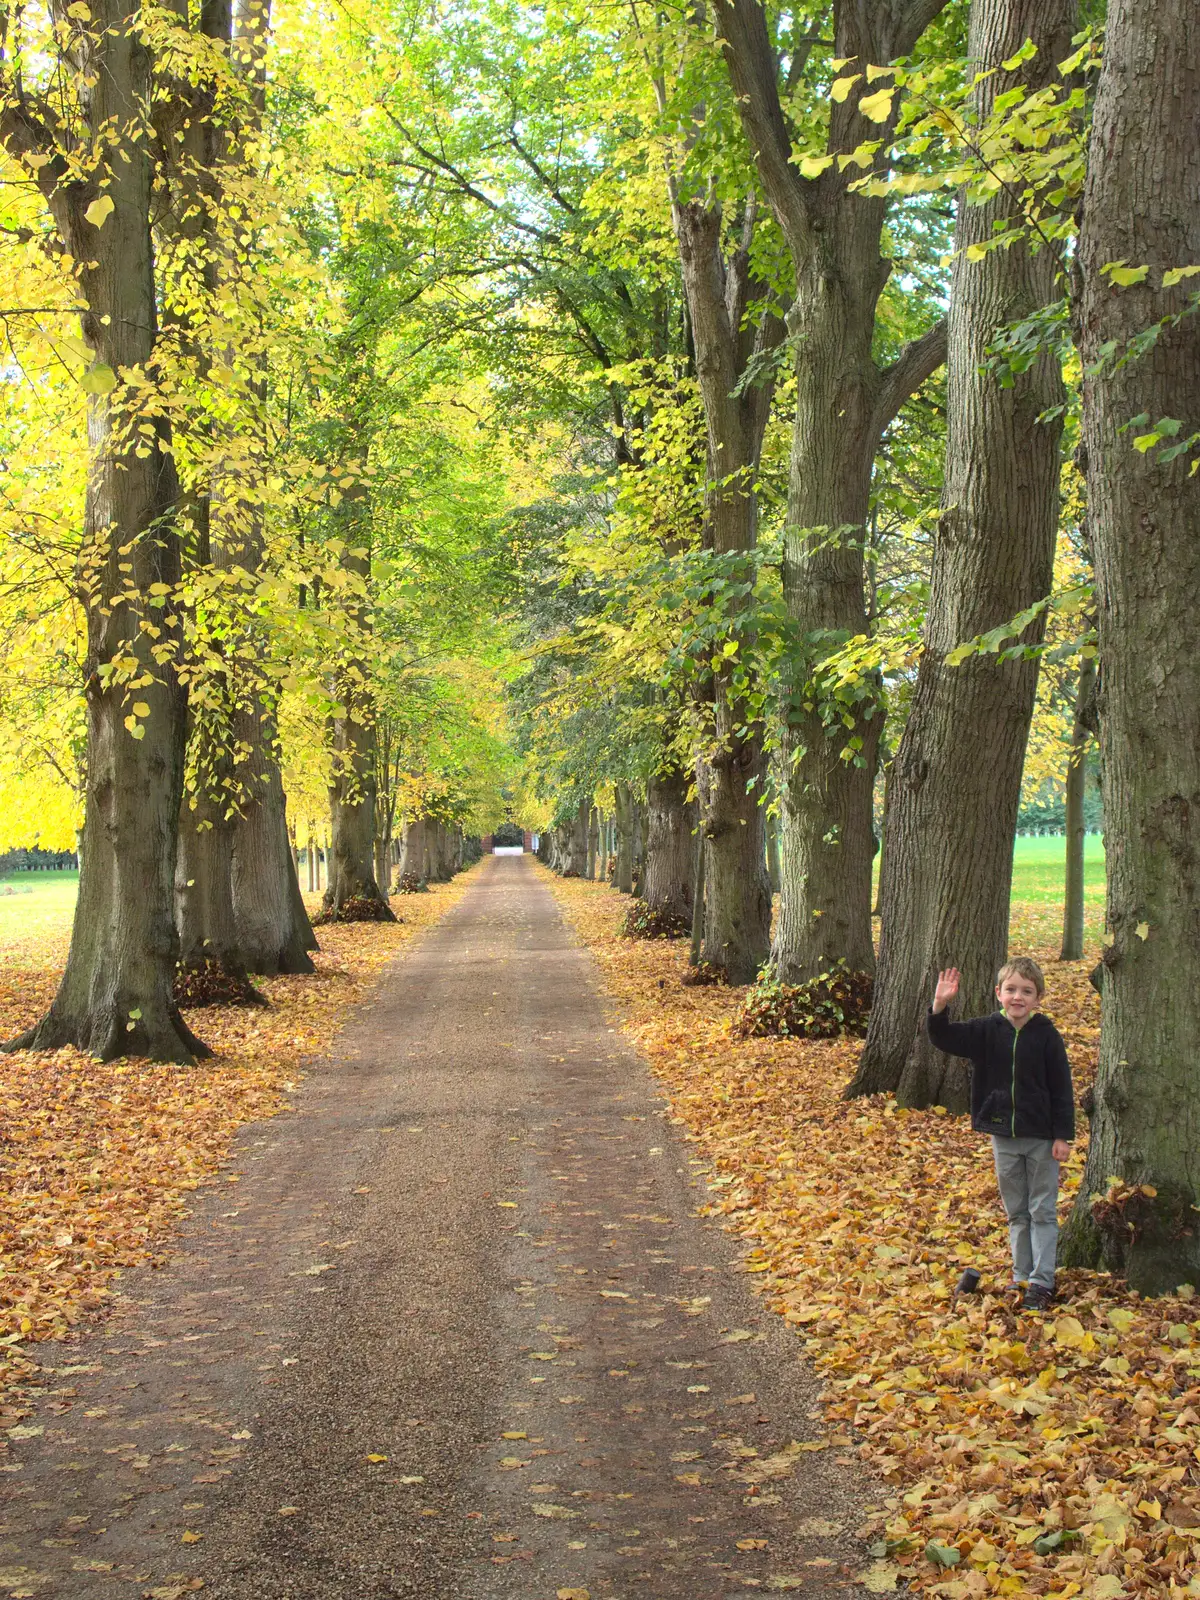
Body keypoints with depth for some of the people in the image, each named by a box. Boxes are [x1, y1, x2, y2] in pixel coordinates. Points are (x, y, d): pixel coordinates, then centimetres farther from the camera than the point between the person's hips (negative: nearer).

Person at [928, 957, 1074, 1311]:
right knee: (1016, 1212, 14)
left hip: (1040, 1137, -3)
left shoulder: (1046, 1035, -9)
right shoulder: (987, 1030, -3)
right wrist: (939, 1006, -31)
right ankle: (1022, 1276, 24)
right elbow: (945, 1038, -12)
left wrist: (1063, 1135, -9)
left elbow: (1062, 1089, -7)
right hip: (1003, 1136, 3)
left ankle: (1042, 1281, 8)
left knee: (1042, 1211, 3)